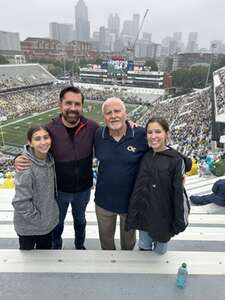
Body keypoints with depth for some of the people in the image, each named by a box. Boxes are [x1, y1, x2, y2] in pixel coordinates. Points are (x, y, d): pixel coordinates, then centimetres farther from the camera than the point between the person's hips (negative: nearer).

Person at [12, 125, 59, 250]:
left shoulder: (49, 158, -8)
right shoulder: (26, 168, -29)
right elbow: (21, 202, -26)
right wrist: (38, 220, -16)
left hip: (48, 222, 6)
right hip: (29, 226, -5)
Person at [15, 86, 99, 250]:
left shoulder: (92, 127, -19)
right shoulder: (50, 129, -21)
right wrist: (19, 160, -32)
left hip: (83, 189, 1)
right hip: (59, 190, 0)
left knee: (80, 220, 29)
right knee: (57, 223, 26)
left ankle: (80, 245, 59)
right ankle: (56, 249, 57)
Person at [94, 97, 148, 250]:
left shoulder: (141, 134, -19)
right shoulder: (98, 134, -10)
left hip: (132, 200, -2)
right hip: (104, 200, 2)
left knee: (128, 239, 27)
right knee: (105, 238, 28)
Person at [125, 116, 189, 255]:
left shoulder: (176, 160, -13)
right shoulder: (144, 156, -2)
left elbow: (179, 193, -11)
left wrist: (179, 222, -8)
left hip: (163, 216, -3)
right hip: (143, 215, 3)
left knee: (160, 252, 18)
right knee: (143, 249, 20)